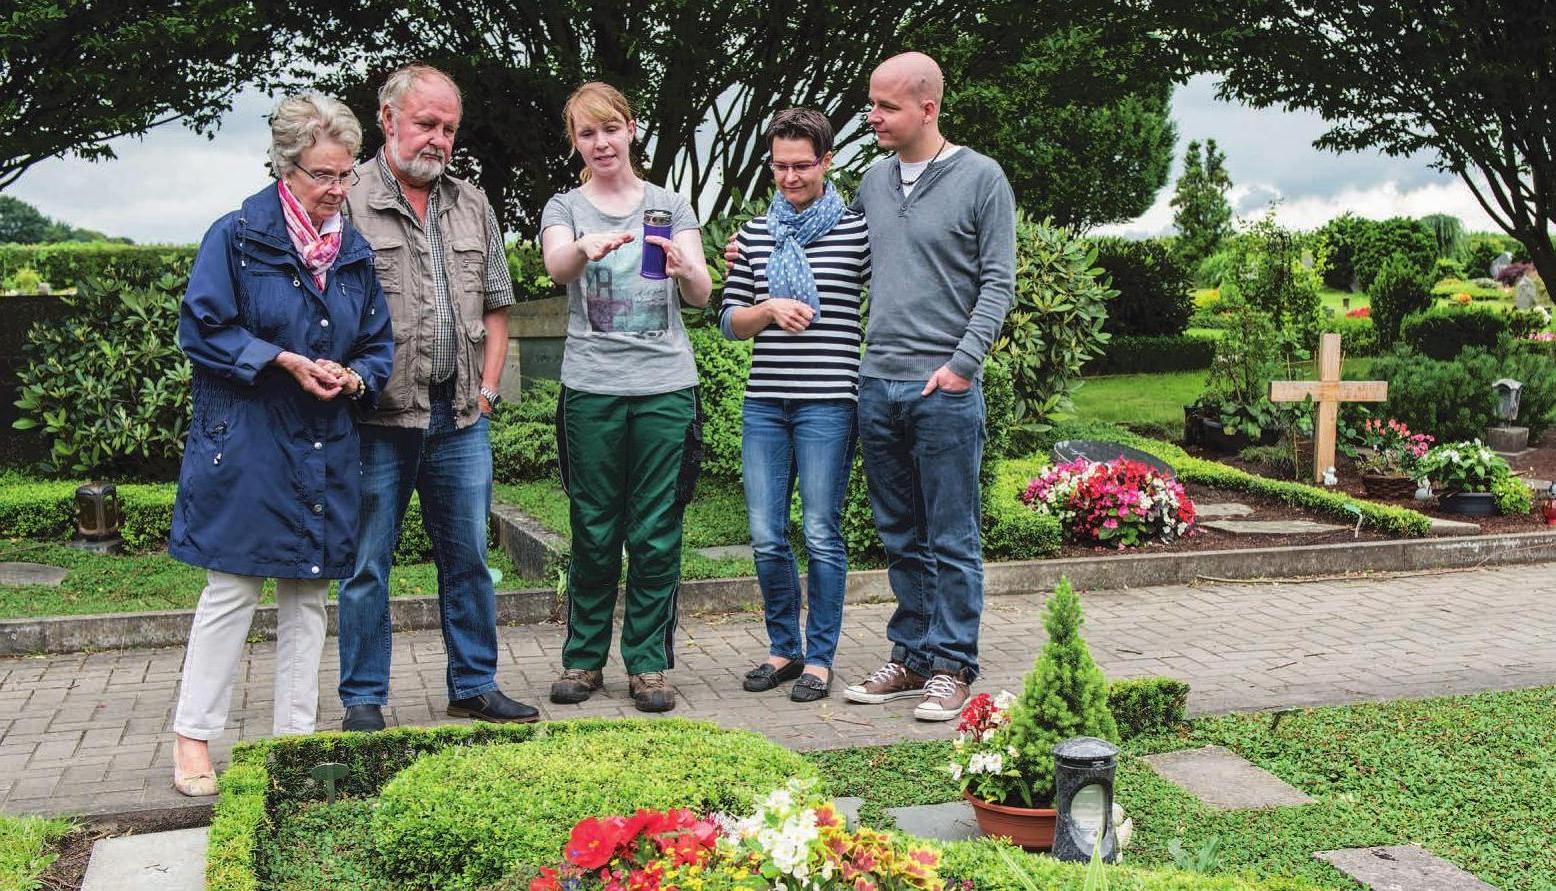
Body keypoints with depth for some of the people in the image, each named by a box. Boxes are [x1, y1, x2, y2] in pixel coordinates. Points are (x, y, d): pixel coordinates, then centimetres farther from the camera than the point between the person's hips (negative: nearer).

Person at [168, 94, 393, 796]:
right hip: (246, 444, -5)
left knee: (308, 594, 10)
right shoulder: (237, 237, -6)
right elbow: (201, 330, -8)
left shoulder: (355, 252, 10)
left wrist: (356, 377, -6)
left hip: (325, 447, 5)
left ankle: (294, 735, 20)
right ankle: (193, 738, 10)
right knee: (231, 589, -2)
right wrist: (285, 361, -16)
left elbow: (378, 343, 16)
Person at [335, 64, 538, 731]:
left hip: (460, 419, 5)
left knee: (467, 557, 12)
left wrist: (488, 388, 8)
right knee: (367, 564, 4)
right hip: (380, 420, -5)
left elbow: (496, 306, 18)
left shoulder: (473, 207, 13)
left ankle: (474, 687, 24)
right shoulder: (348, 203, -4)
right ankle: (363, 701, 15)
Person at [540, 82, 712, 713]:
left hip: (666, 385, 1)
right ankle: (583, 658, 18)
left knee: (657, 535, 2)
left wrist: (687, 270, -26)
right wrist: (585, 247, -38)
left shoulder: (670, 206, 10)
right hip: (592, 389, 0)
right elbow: (556, 265, -15)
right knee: (594, 534, 4)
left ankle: (649, 663, 13)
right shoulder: (566, 208, 8)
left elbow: (701, 295, -3)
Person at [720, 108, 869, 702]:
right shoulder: (755, 235, 13)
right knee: (766, 536, 6)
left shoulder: (857, 231, 1)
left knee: (821, 535, 0)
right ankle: (783, 649, 23)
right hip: (764, 403, 4)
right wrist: (768, 310, -8)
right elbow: (729, 320, 12)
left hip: (827, 404, -4)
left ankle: (820, 658, 13)